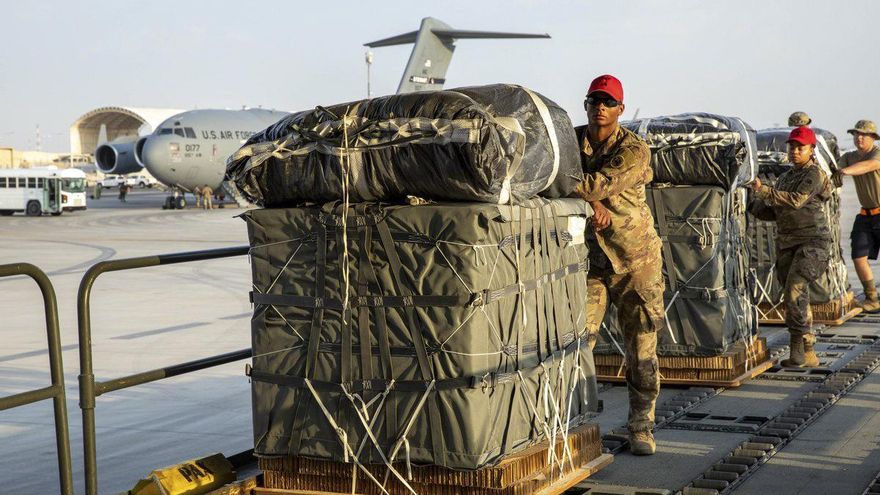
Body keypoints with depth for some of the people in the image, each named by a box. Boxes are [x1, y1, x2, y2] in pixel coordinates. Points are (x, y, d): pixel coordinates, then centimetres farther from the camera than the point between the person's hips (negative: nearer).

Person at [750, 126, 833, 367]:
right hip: (787, 244, 8)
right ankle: (808, 354, 11)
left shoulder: (814, 174, -6)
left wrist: (763, 191, -24)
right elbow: (774, 212, 16)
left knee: (794, 291, -21)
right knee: (795, 299, 5)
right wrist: (754, 206, -2)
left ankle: (797, 348, -19)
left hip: (813, 241, -8)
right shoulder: (785, 178, 17)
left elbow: (796, 200, -22)